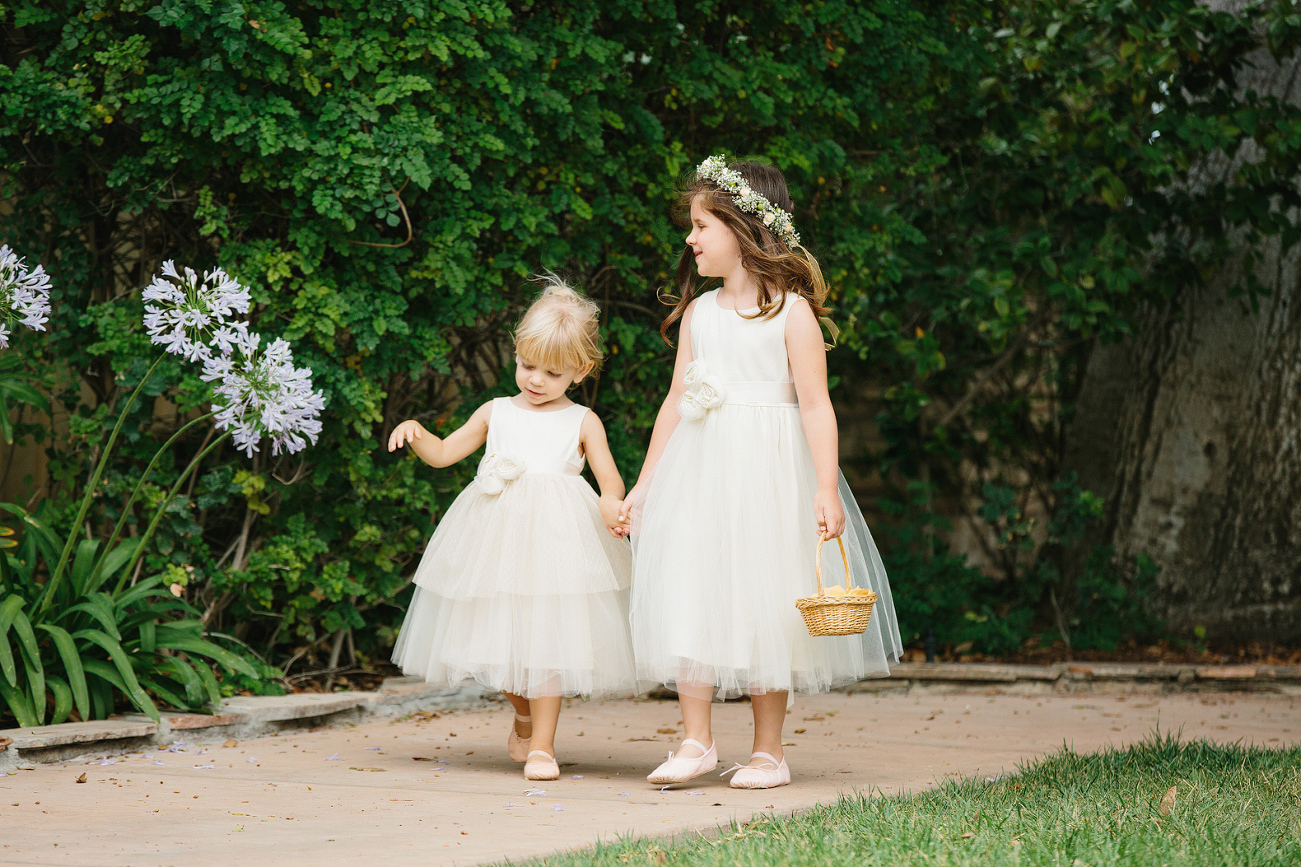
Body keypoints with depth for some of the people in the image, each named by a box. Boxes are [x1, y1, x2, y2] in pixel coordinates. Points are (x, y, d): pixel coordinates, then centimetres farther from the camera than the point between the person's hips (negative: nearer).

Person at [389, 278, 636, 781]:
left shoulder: (581, 423, 6)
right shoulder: (496, 413, 13)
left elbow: (611, 479, 2)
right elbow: (444, 453, 17)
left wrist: (611, 502, -20)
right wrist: (416, 434, -3)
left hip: (558, 532, -3)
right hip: (497, 530, 3)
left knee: (545, 635, -9)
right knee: (499, 636, 6)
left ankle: (542, 744, -1)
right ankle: (524, 717, 34)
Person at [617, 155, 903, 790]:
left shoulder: (790, 310, -5)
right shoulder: (698, 312, 11)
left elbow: (816, 404, -9)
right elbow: (676, 400, 15)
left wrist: (827, 488, -18)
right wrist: (643, 486, 16)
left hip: (769, 472, -5)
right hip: (698, 470, 5)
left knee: (762, 606, 0)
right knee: (689, 597, -3)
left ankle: (768, 751, 9)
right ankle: (696, 742, 4)